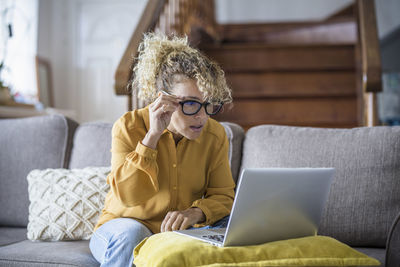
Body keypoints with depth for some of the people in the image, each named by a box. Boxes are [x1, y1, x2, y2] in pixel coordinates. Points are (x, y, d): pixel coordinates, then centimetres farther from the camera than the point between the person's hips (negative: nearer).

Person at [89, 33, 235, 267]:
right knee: (130, 232, -36)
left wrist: (195, 213, -28)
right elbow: (127, 196, -22)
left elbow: (223, 196, -5)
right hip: (123, 228, -2)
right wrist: (152, 135, -28)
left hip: (178, 233, 3)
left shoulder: (215, 135, -4)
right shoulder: (129, 127, -12)